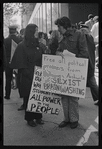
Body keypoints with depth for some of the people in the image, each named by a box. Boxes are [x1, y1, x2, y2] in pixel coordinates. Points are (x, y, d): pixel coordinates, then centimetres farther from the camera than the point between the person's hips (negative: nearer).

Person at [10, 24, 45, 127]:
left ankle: (38, 116, 19)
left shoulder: (39, 45, 9)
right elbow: (21, 64, -8)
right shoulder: (22, 46, -5)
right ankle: (29, 118, 17)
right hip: (28, 77, -4)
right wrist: (31, 74, -14)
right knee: (29, 97, 4)